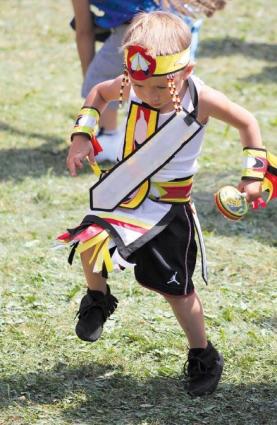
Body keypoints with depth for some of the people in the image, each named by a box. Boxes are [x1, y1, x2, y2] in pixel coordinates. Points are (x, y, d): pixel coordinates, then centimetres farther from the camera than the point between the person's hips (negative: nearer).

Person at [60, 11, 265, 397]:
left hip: (168, 205, -3)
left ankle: (203, 357, 24)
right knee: (89, 241, -17)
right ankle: (98, 299, 18)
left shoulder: (201, 99, -23)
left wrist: (253, 174, -10)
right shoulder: (130, 86, -14)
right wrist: (82, 135, -4)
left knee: (175, 286, 2)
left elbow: (246, 122, -7)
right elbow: (99, 93, 8)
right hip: (125, 192, 3)